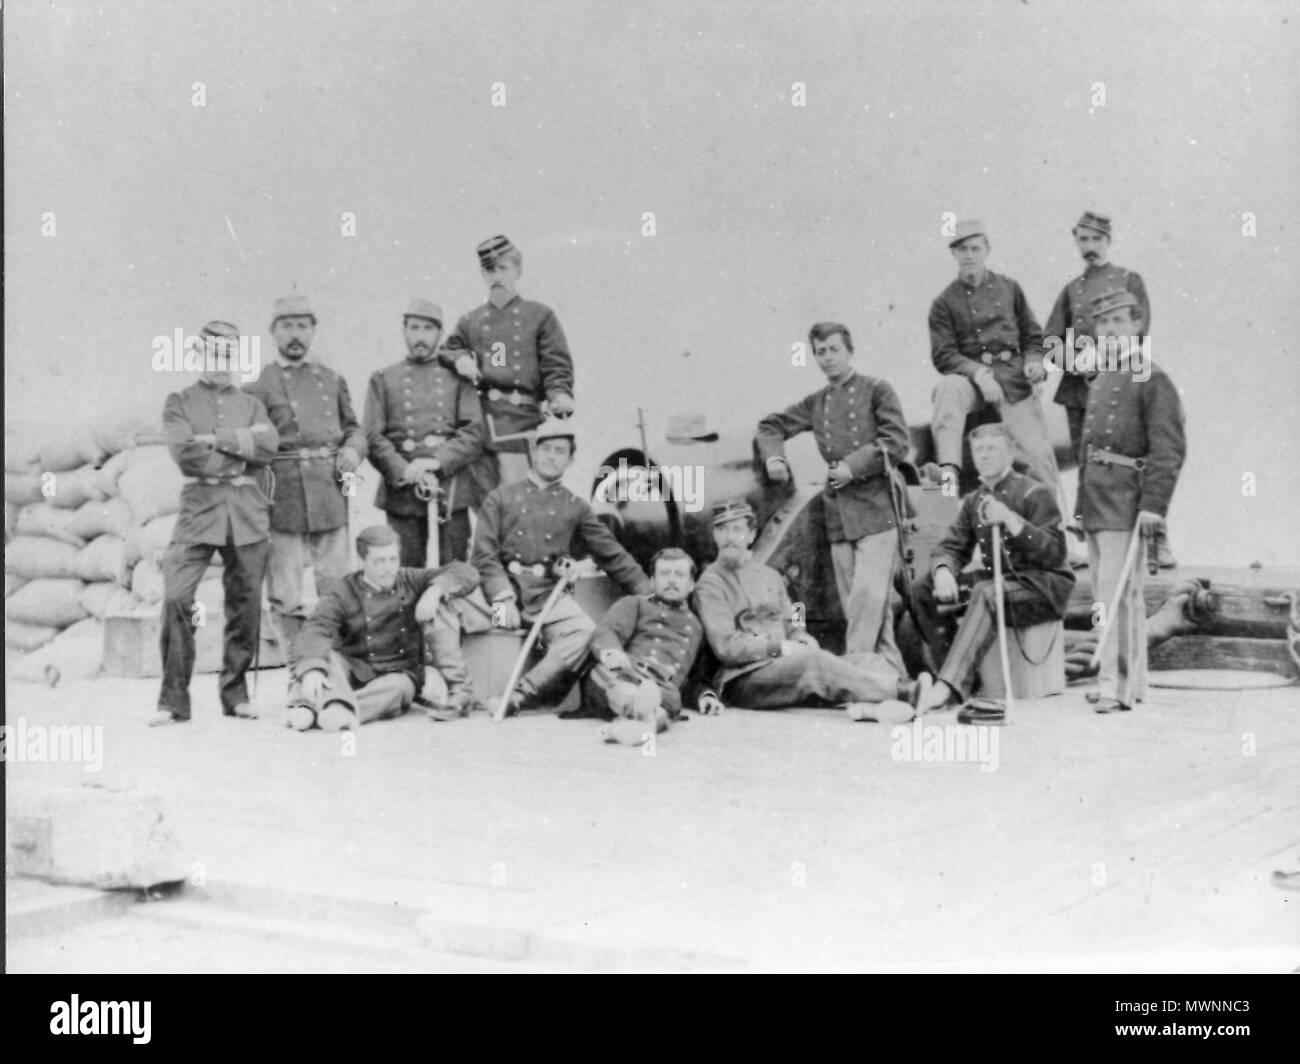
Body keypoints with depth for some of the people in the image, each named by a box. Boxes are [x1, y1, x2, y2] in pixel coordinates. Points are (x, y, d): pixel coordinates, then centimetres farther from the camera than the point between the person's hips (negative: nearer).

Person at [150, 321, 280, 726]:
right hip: (199, 506, -2)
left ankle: (236, 693, 15)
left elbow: (269, 445, -2)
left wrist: (218, 439, -9)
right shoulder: (180, 402, 12)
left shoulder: (251, 404, 18)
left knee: (246, 602, 3)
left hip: (247, 510, 2)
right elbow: (184, 451, -7)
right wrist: (241, 455, -3)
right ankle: (174, 699, -5)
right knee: (176, 597, -13)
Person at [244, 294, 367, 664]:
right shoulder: (258, 385, 3)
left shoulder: (332, 381, 16)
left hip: (332, 500, 3)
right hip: (284, 503, -3)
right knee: (286, 599, -2)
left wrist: (352, 450, 3)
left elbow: (353, 428, 25)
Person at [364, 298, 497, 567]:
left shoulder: (458, 377, 12)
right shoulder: (382, 379, 13)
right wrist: (404, 470, -12)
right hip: (402, 487, 0)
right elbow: (373, 437, 3)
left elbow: (474, 433, 1)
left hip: (451, 487, 0)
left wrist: (437, 461, -14)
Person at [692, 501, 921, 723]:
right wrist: (778, 646, -17)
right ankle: (901, 690, -43)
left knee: (867, 660, -15)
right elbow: (725, 647, -11)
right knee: (816, 661, -33)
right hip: (743, 679, -7)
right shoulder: (710, 585, 0)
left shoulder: (769, 576, 23)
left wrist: (803, 640, 0)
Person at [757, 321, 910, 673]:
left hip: (876, 510, -5)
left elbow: (897, 443, -6)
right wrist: (773, 457, 4)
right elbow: (771, 426, 24)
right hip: (838, 517, 5)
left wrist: (854, 466, -14)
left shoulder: (876, 390, 2)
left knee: (868, 597, -15)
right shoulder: (815, 403, 16)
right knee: (862, 607, 5)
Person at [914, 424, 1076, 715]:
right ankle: (953, 670, -11)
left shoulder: (1036, 494, -8)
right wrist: (943, 571, -18)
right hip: (996, 580, 7)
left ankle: (951, 685, -47)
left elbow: (1056, 554, -17)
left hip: (1044, 586, -7)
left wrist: (1012, 521, -29)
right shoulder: (973, 501, 13)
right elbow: (951, 548, 8)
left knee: (986, 593, -38)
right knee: (924, 587, -9)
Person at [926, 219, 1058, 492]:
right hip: (971, 375, -1)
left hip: (1013, 375, 2)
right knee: (948, 387, -36)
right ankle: (949, 471, -47)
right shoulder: (945, 302, 6)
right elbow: (943, 355, -1)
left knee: (1037, 452, -11)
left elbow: (1032, 335, 18)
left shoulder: (1009, 288, 13)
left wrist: (1034, 361, -4)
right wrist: (978, 372, -17)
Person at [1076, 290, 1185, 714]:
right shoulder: (1098, 382, 18)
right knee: (1118, 595, 13)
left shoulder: (1152, 380, -7)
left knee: (1116, 593, -12)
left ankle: (1116, 685, -9)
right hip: (1095, 501, 8)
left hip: (1126, 500, -8)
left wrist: (1153, 505, -21)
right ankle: (1134, 680, 22)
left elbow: (1169, 450, -14)